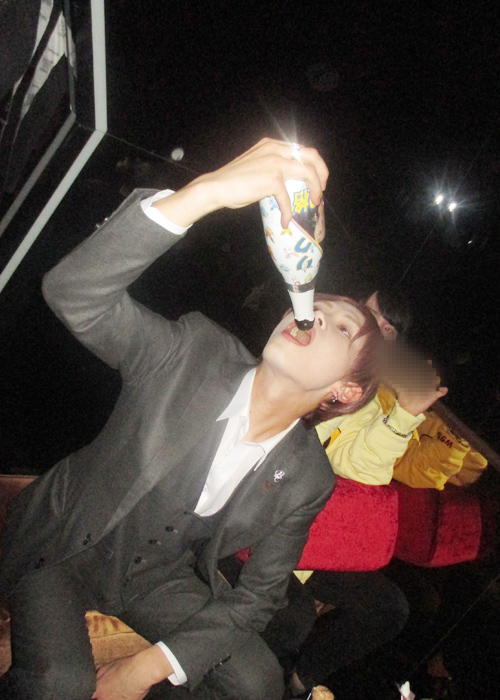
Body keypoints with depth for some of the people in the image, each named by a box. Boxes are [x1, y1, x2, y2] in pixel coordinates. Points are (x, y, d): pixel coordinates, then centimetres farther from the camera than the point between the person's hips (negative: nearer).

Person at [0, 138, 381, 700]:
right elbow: (73, 291, -38)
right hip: (59, 545, -2)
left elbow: (258, 595, -4)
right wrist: (203, 192, -52)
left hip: (155, 575, 3)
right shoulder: (194, 351, -23)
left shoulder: (308, 480, -14)